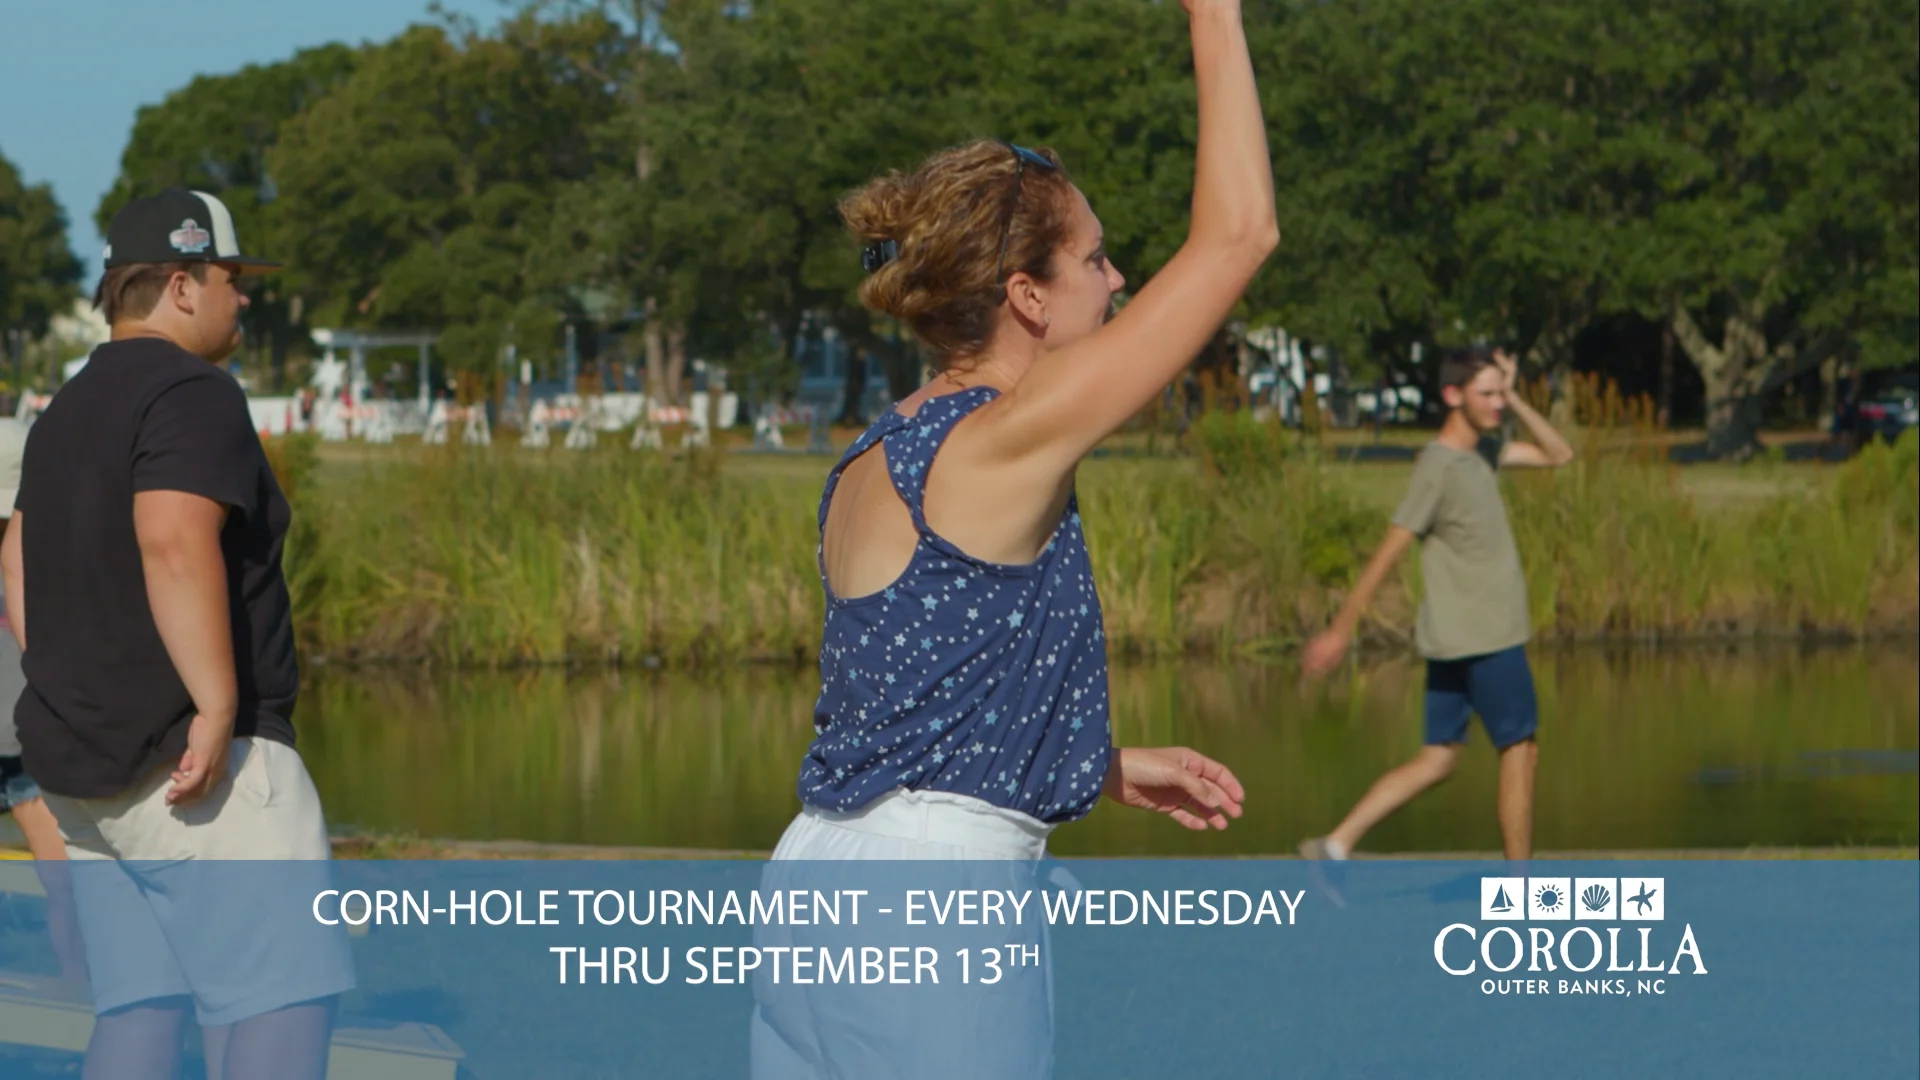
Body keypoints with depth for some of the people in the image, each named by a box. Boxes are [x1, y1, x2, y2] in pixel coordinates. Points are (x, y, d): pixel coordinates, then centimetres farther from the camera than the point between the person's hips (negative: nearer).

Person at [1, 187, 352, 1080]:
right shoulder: (194, 395, -11)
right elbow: (175, 546, -26)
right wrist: (218, 705, -26)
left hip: (80, 763, 9)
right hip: (201, 764, -9)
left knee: (137, 1005, 9)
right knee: (286, 996, -10)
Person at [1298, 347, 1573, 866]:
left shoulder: (1483, 449, 11)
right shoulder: (1438, 468, -16)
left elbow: (1557, 454, 19)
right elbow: (1387, 554, -16)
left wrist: (1514, 399, 4)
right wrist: (1341, 630, -15)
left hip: (1457, 642, 8)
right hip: (1486, 642, -8)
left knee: (1436, 760, 8)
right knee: (1519, 751, 3)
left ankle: (1336, 845, 3)